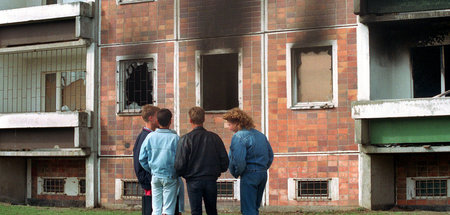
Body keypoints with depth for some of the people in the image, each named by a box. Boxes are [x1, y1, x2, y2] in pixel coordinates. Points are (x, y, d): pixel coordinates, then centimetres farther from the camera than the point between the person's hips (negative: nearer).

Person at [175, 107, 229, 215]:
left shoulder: (185, 139, -8)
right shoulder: (214, 137, 2)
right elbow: (225, 161, 3)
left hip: (193, 181, -3)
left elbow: (180, 164, -11)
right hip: (211, 180, 3)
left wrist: (183, 174, 9)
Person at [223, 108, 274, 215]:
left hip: (249, 175, -8)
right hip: (263, 174, 8)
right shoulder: (260, 134, 13)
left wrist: (236, 173, -2)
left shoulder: (239, 136, -13)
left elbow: (238, 161, -19)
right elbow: (270, 155, 18)